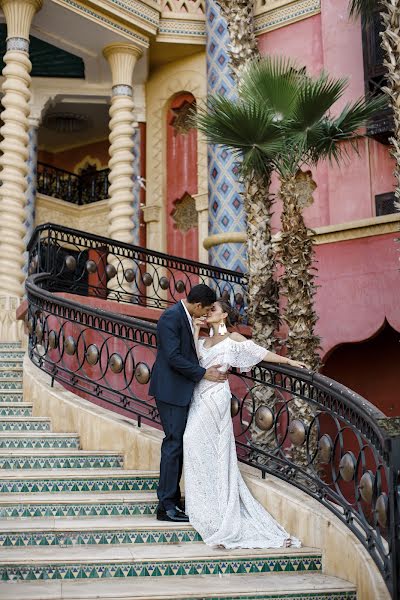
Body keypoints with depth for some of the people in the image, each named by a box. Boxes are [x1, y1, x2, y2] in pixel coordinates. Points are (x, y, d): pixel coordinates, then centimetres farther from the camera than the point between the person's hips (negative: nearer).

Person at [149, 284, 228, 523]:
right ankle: (166, 507, 0)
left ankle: (173, 500, 22)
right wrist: (203, 373, -16)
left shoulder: (186, 317, 11)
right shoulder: (171, 317, -17)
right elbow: (173, 357, -22)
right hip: (171, 390, -10)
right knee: (174, 443, -6)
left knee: (178, 443, 13)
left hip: (181, 391, 10)